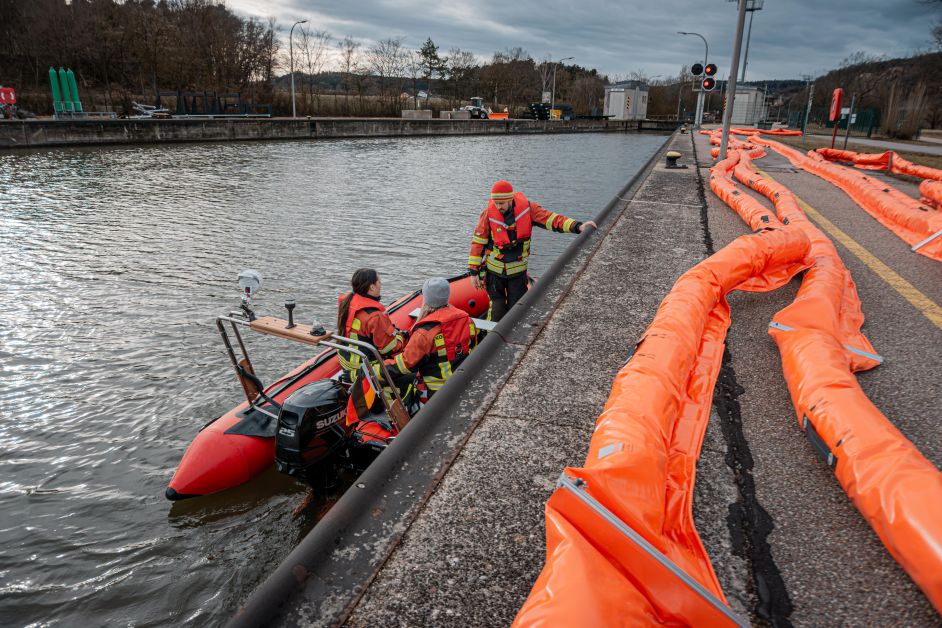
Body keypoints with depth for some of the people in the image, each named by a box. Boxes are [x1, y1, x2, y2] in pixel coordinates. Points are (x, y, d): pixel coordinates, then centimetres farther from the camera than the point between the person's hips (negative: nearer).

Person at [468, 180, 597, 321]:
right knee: (498, 309, 0)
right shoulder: (488, 214, -14)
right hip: (494, 270, -1)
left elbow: (550, 218, -10)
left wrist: (577, 226, -21)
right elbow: (477, 242, -9)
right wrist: (473, 271, -9)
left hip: (517, 270, 2)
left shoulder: (526, 208, -11)